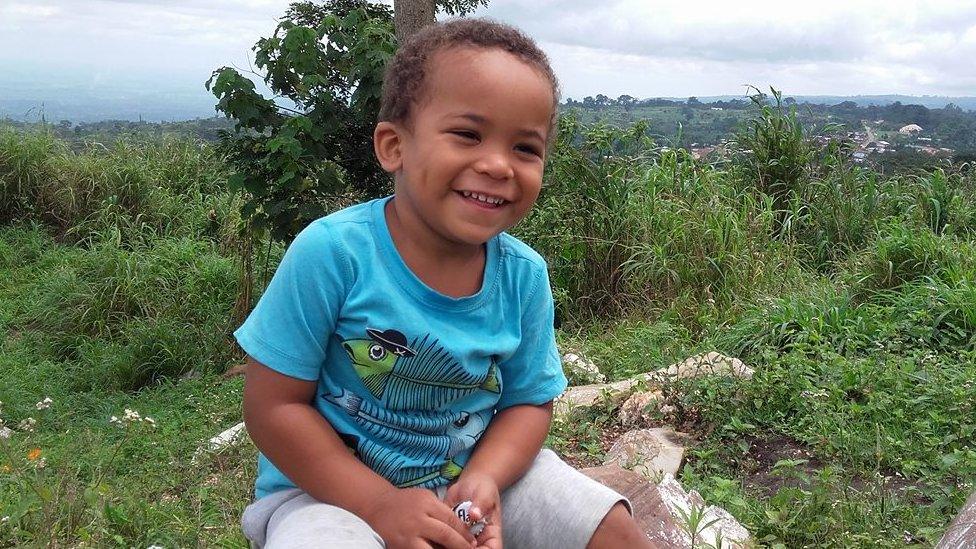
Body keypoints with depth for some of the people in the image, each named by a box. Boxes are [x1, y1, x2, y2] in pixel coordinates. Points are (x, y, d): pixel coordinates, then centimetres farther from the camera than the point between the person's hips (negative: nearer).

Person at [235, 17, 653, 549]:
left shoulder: (524, 274, -10)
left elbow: (529, 401, 1)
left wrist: (483, 480, -19)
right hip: (331, 485, -3)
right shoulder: (333, 251, -22)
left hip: (474, 470, 4)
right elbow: (273, 405, -16)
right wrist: (382, 504, -22)